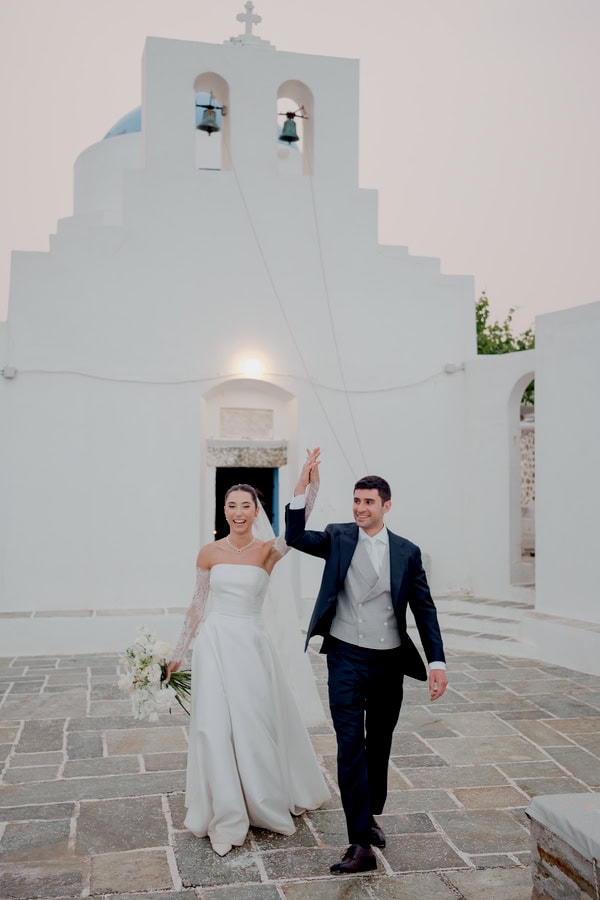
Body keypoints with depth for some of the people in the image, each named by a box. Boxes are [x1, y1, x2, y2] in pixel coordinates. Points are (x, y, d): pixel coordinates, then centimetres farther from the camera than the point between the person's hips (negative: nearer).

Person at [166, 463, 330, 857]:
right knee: (216, 728, 1)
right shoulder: (210, 553, 1)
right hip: (215, 644, 1)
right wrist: (178, 653, 11)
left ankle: (268, 804, 33)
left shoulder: (268, 552, -3)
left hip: (252, 644, -1)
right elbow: (199, 604, 8)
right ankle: (225, 817, 17)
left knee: (258, 726, 8)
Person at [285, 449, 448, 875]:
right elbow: (295, 537, -14)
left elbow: (424, 609, 1)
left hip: (389, 662, 2)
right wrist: (303, 486, -22)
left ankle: (371, 815, 38)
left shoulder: (407, 551, 1)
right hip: (347, 660, -2)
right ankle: (362, 844, -1)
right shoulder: (338, 538, 1)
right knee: (350, 747, -5)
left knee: (379, 745, 16)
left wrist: (437, 661, -7)